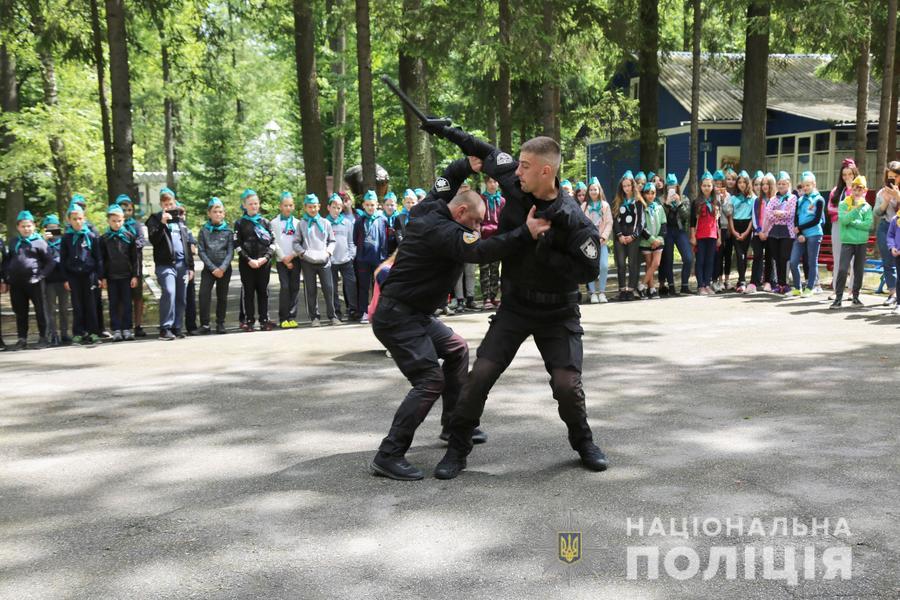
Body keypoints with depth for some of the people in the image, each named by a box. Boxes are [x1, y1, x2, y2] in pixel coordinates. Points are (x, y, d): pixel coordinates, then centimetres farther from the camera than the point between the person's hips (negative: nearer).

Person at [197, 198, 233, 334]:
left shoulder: (228, 231, 3)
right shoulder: (204, 230, 2)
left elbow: (230, 252, -1)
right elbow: (201, 251, -2)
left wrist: (222, 268, -14)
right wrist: (213, 268, -11)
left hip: (225, 269, 1)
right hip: (208, 268, -1)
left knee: (222, 296, 6)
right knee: (204, 294, -14)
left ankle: (220, 323, 16)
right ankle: (204, 324, -9)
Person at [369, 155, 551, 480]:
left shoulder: (427, 210, 6)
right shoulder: (443, 231, -23)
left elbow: (444, 181, 24)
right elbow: (480, 251, -38)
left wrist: (466, 166, 6)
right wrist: (526, 234, -43)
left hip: (415, 313, 11)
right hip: (396, 316, -11)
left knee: (457, 349, 22)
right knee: (431, 381, -17)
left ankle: (454, 424, 33)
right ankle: (388, 456, -13)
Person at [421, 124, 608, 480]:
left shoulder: (573, 220, -22)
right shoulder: (514, 186, -9)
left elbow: (588, 270, -20)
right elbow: (491, 155, 9)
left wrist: (545, 255, -27)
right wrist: (449, 133, 11)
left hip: (557, 314, -3)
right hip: (514, 307, 4)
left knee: (566, 384, -11)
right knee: (480, 375, -4)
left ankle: (583, 442, 20)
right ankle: (457, 450, 11)